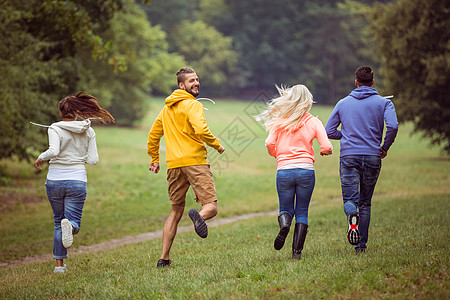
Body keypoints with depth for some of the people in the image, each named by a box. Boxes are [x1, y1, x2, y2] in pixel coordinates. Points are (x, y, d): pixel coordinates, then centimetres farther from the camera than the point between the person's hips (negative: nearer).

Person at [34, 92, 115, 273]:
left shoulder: (55, 129, -6)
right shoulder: (88, 131, 3)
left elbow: (53, 151, -23)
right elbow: (93, 160, 1)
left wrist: (41, 158, -4)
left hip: (54, 181, 0)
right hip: (77, 181, 0)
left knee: (58, 221, 14)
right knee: (73, 220, 3)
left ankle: (59, 264, 9)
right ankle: (70, 225, -36)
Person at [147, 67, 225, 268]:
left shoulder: (167, 108, 20)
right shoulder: (192, 105, -4)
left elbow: (153, 134, 26)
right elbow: (201, 130, -19)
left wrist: (154, 159, 34)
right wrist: (217, 145, -4)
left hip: (174, 164, 7)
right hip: (194, 160, -7)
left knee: (176, 211, 14)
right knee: (211, 206, -9)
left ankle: (164, 258, 9)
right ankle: (199, 216, -45)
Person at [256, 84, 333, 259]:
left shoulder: (280, 121, 2)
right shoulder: (313, 122, 2)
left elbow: (270, 143, -4)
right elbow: (326, 147, -4)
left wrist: (275, 154, 18)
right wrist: (324, 152, 20)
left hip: (284, 170, 0)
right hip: (306, 169, 0)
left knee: (286, 209, 15)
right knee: (302, 212, 12)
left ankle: (284, 225, -20)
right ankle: (297, 251, 2)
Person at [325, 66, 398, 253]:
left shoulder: (343, 103, 10)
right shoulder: (383, 103, 4)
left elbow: (329, 131, 9)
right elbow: (393, 126, -13)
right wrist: (385, 147, 3)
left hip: (349, 156, 0)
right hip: (372, 157, 0)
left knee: (350, 199, -3)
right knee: (365, 202, 12)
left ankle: (352, 216, -39)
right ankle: (361, 244, 11)